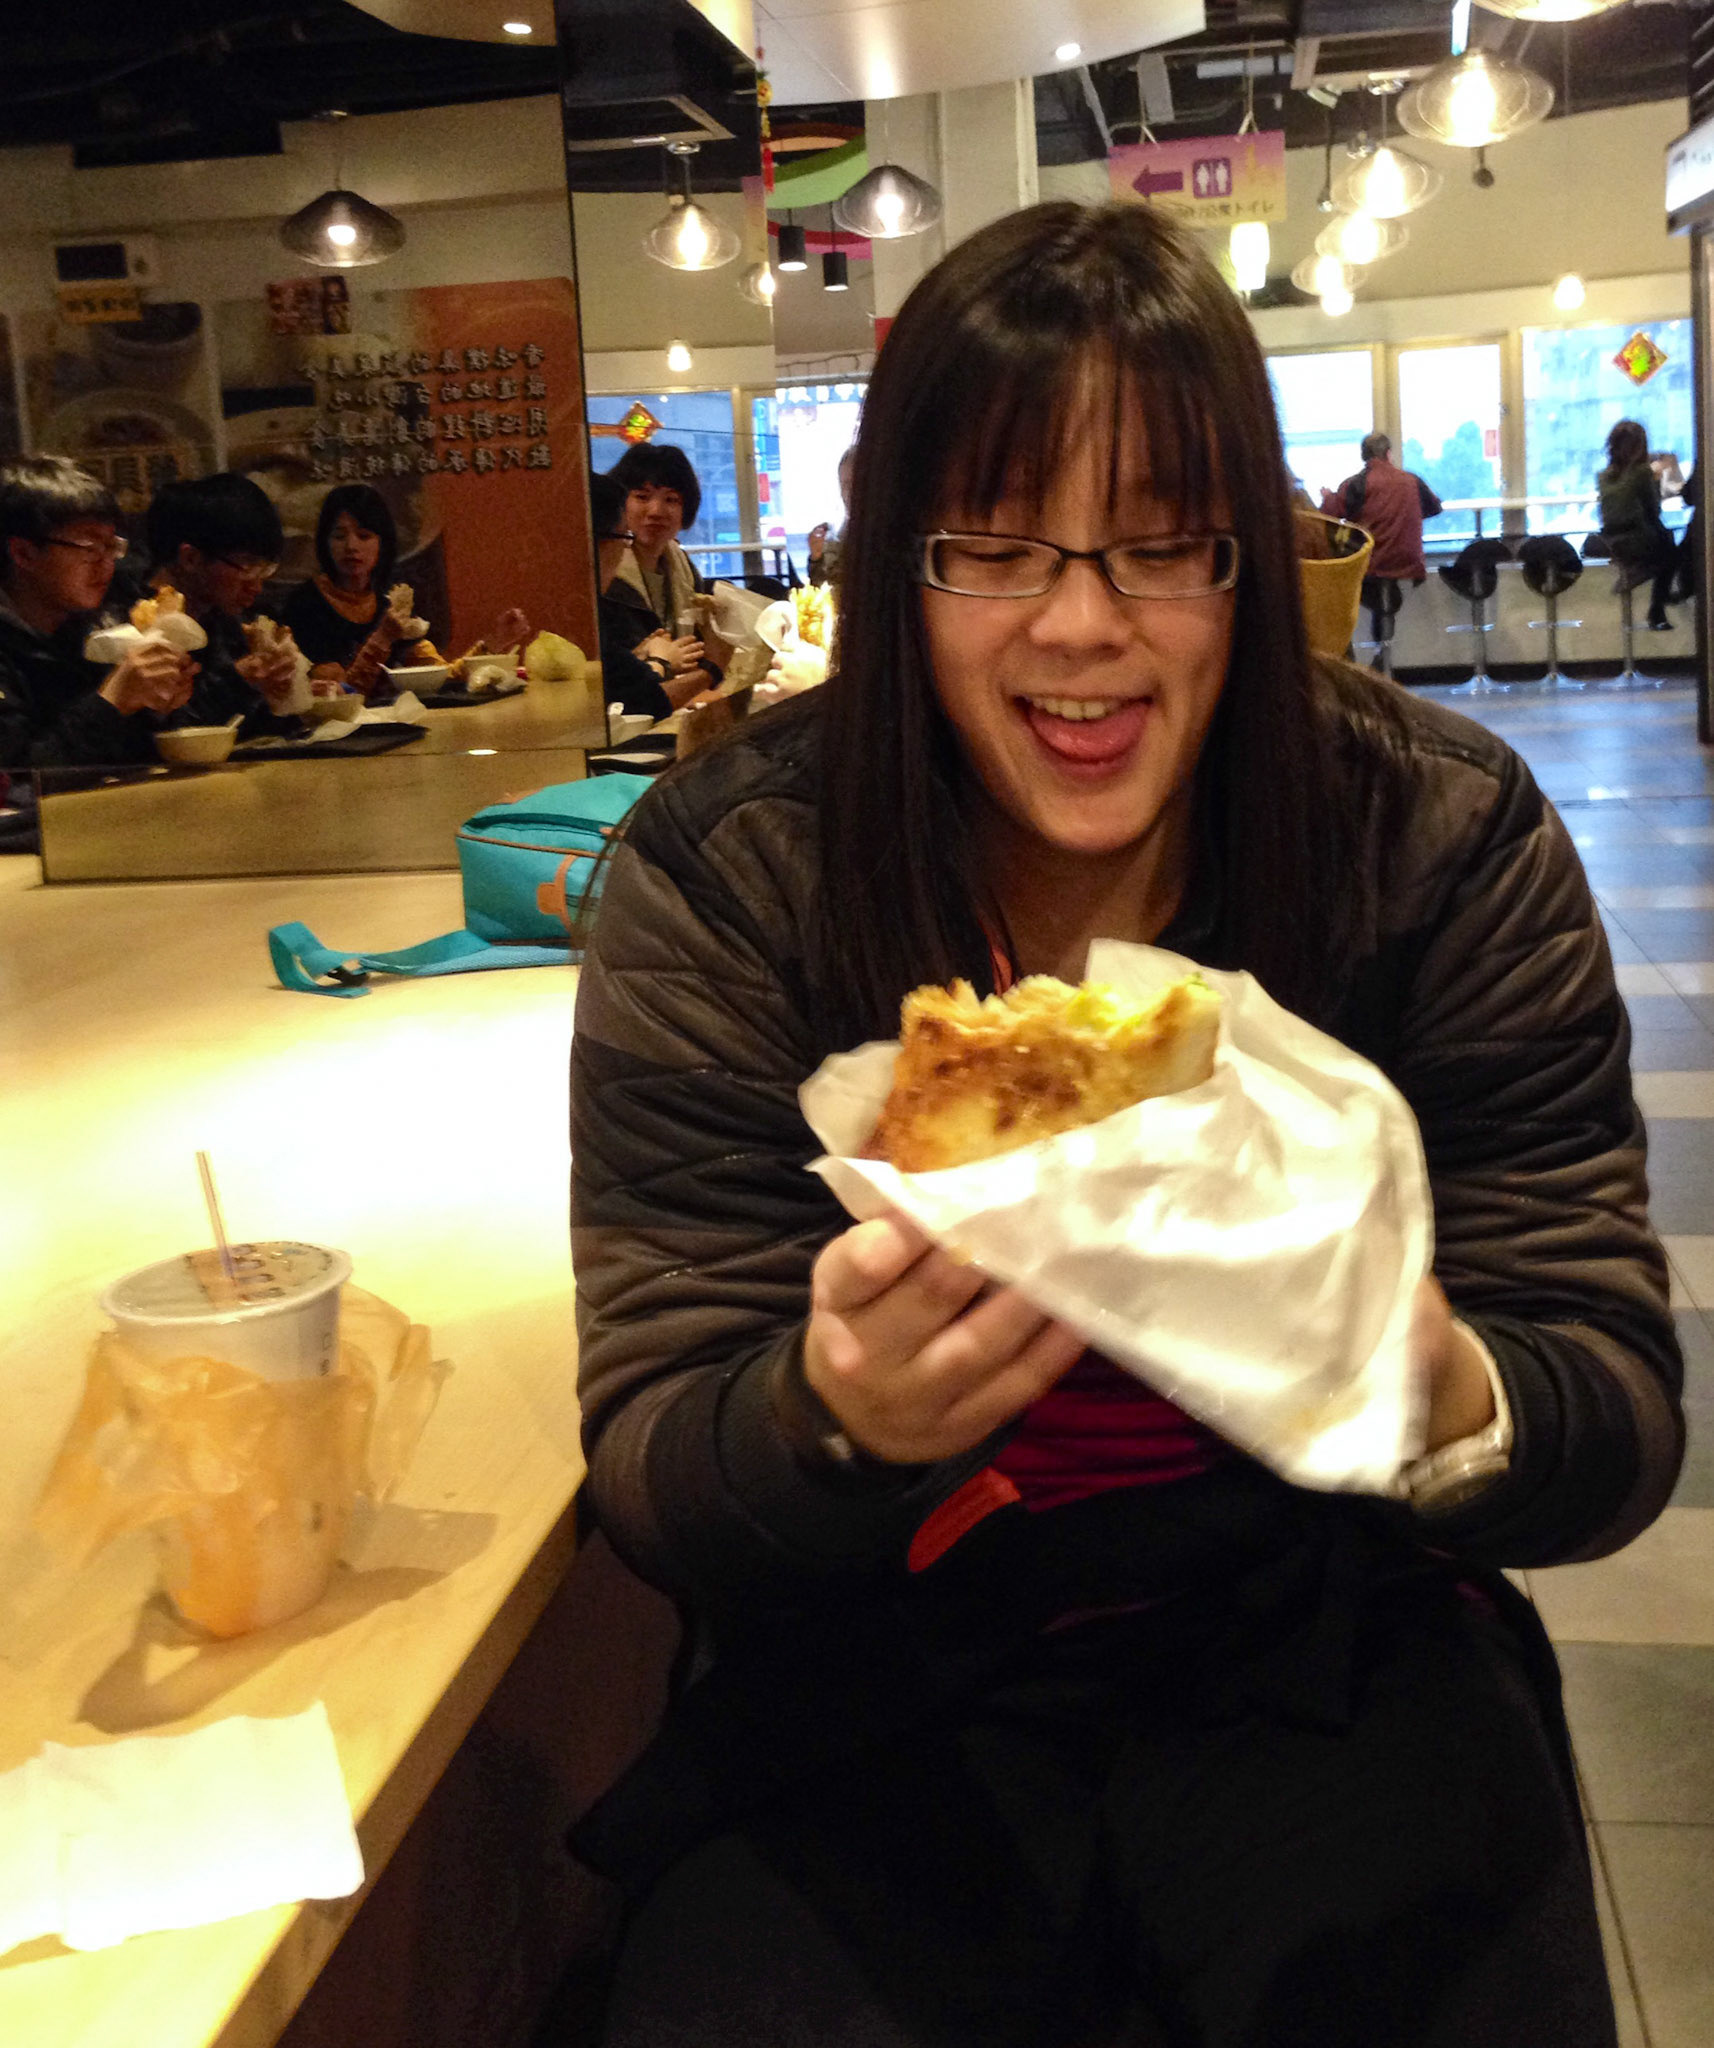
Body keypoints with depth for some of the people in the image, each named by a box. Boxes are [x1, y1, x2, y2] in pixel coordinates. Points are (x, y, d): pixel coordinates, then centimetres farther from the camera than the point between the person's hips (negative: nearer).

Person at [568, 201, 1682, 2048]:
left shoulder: (1444, 842, -9)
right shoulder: (722, 872, -11)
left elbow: (1623, 1418, -8)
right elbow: (648, 1475, -10)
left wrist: (1450, 1405, -32)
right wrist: (839, 1424, -33)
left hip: (1321, 1658, 1)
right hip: (884, 1677, 0)